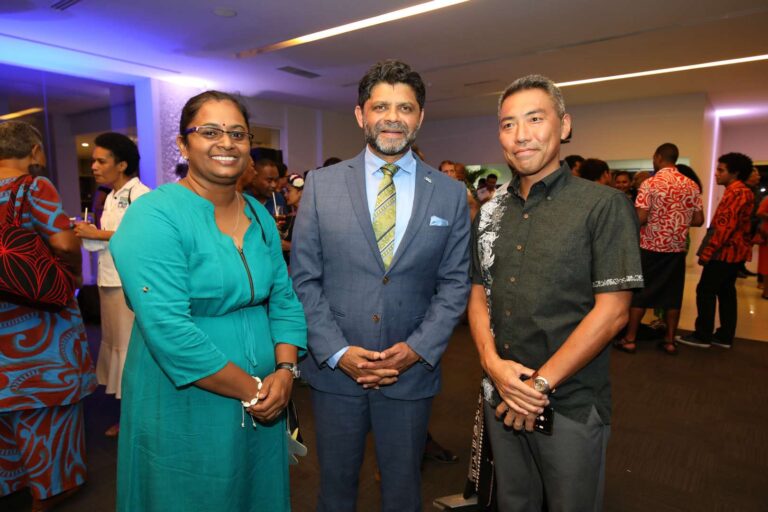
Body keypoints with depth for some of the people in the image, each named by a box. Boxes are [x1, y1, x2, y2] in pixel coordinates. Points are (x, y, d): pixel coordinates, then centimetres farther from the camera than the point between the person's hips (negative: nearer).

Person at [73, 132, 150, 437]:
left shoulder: (141, 194, -12)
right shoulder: (112, 197, 16)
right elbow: (109, 240, 16)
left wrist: (98, 233, -18)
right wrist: (88, 232, 0)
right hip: (110, 280, 9)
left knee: (132, 345, -1)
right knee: (114, 343, 14)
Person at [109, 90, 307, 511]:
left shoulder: (259, 215, 4)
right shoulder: (154, 216, -17)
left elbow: (284, 300, 4)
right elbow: (167, 327, -24)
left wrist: (284, 371, -11)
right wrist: (249, 389, -18)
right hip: (184, 408, -6)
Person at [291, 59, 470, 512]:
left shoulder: (451, 194, -1)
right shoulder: (322, 186, -2)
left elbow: (455, 283, 0)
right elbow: (304, 279, -3)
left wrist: (418, 348, -11)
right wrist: (337, 351, -11)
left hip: (412, 372, 1)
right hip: (335, 369, 0)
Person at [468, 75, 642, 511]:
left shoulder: (605, 206, -10)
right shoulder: (491, 212, 6)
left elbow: (612, 312, -14)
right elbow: (479, 295, 8)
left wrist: (541, 383, -16)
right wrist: (492, 362, -9)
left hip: (571, 404, -4)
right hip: (502, 396, 5)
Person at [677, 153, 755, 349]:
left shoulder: (736, 192, -16)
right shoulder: (742, 192, 17)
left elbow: (725, 226, -23)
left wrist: (707, 251, -20)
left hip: (725, 251, -10)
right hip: (734, 251, 10)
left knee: (705, 291, -4)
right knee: (726, 291, 12)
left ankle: (702, 336, 2)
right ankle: (725, 336, 18)